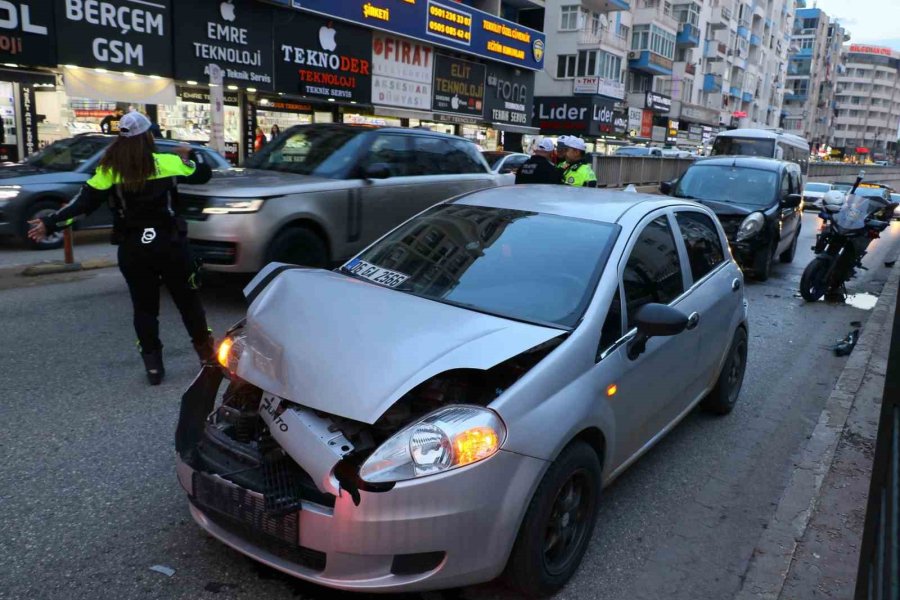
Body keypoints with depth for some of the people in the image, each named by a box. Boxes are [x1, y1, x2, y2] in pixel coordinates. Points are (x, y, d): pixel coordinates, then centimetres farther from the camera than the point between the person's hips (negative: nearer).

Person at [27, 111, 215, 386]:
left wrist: (50, 223, 1)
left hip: (132, 249, 1)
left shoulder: (109, 170, -1)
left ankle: (153, 366, 12)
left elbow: (83, 203, -5)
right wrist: (190, 154, 27)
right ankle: (208, 354, 17)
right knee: (188, 300, 10)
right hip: (169, 244, -1)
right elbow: (203, 174, 9)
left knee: (144, 307, 10)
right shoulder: (167, 163, -3)